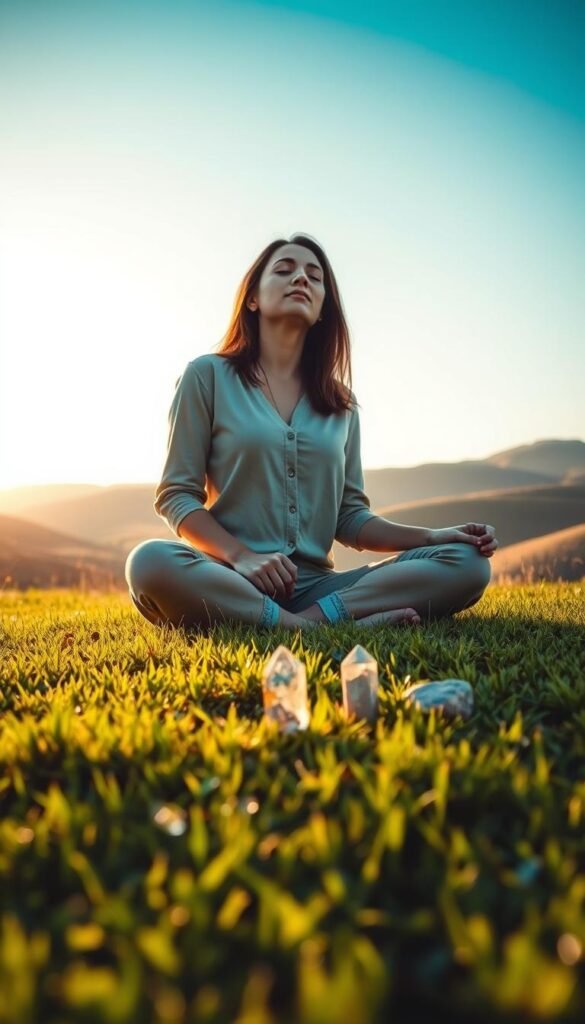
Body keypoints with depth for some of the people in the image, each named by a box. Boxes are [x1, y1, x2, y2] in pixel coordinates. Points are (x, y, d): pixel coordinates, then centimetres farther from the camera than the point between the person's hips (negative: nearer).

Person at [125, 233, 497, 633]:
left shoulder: (341, 402, 15)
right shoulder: (208, 375, 4)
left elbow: (350, 518, 14)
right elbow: (176, 495, 0)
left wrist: (435, 535, -3)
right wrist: (241, 556, -18)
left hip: (314, 584, 4)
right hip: (229, 581, -3)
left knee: (467, 563, -14)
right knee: (151, 562, -37)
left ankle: (313, 616, -26)